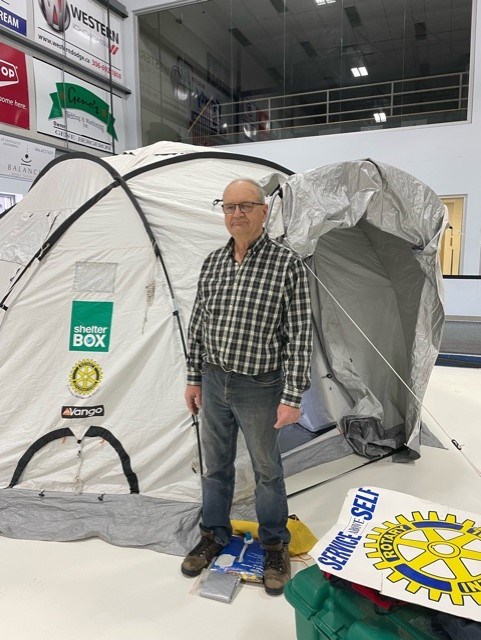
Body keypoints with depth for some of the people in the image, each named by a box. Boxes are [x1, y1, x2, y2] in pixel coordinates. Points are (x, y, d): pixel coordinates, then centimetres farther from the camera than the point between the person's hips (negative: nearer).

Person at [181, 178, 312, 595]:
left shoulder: (287, 264, -13)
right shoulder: (213, 263, 3)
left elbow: (300, 335, -14)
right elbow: (198, 324, 10)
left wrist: (292, 396, -15)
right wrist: (194, 377, 11)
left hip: (259, 388, -4)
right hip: (214, 381, 5)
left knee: (267, 469, 13)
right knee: (215, 464, 19)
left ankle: (275, 545, 35)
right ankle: (214, 535, 40)